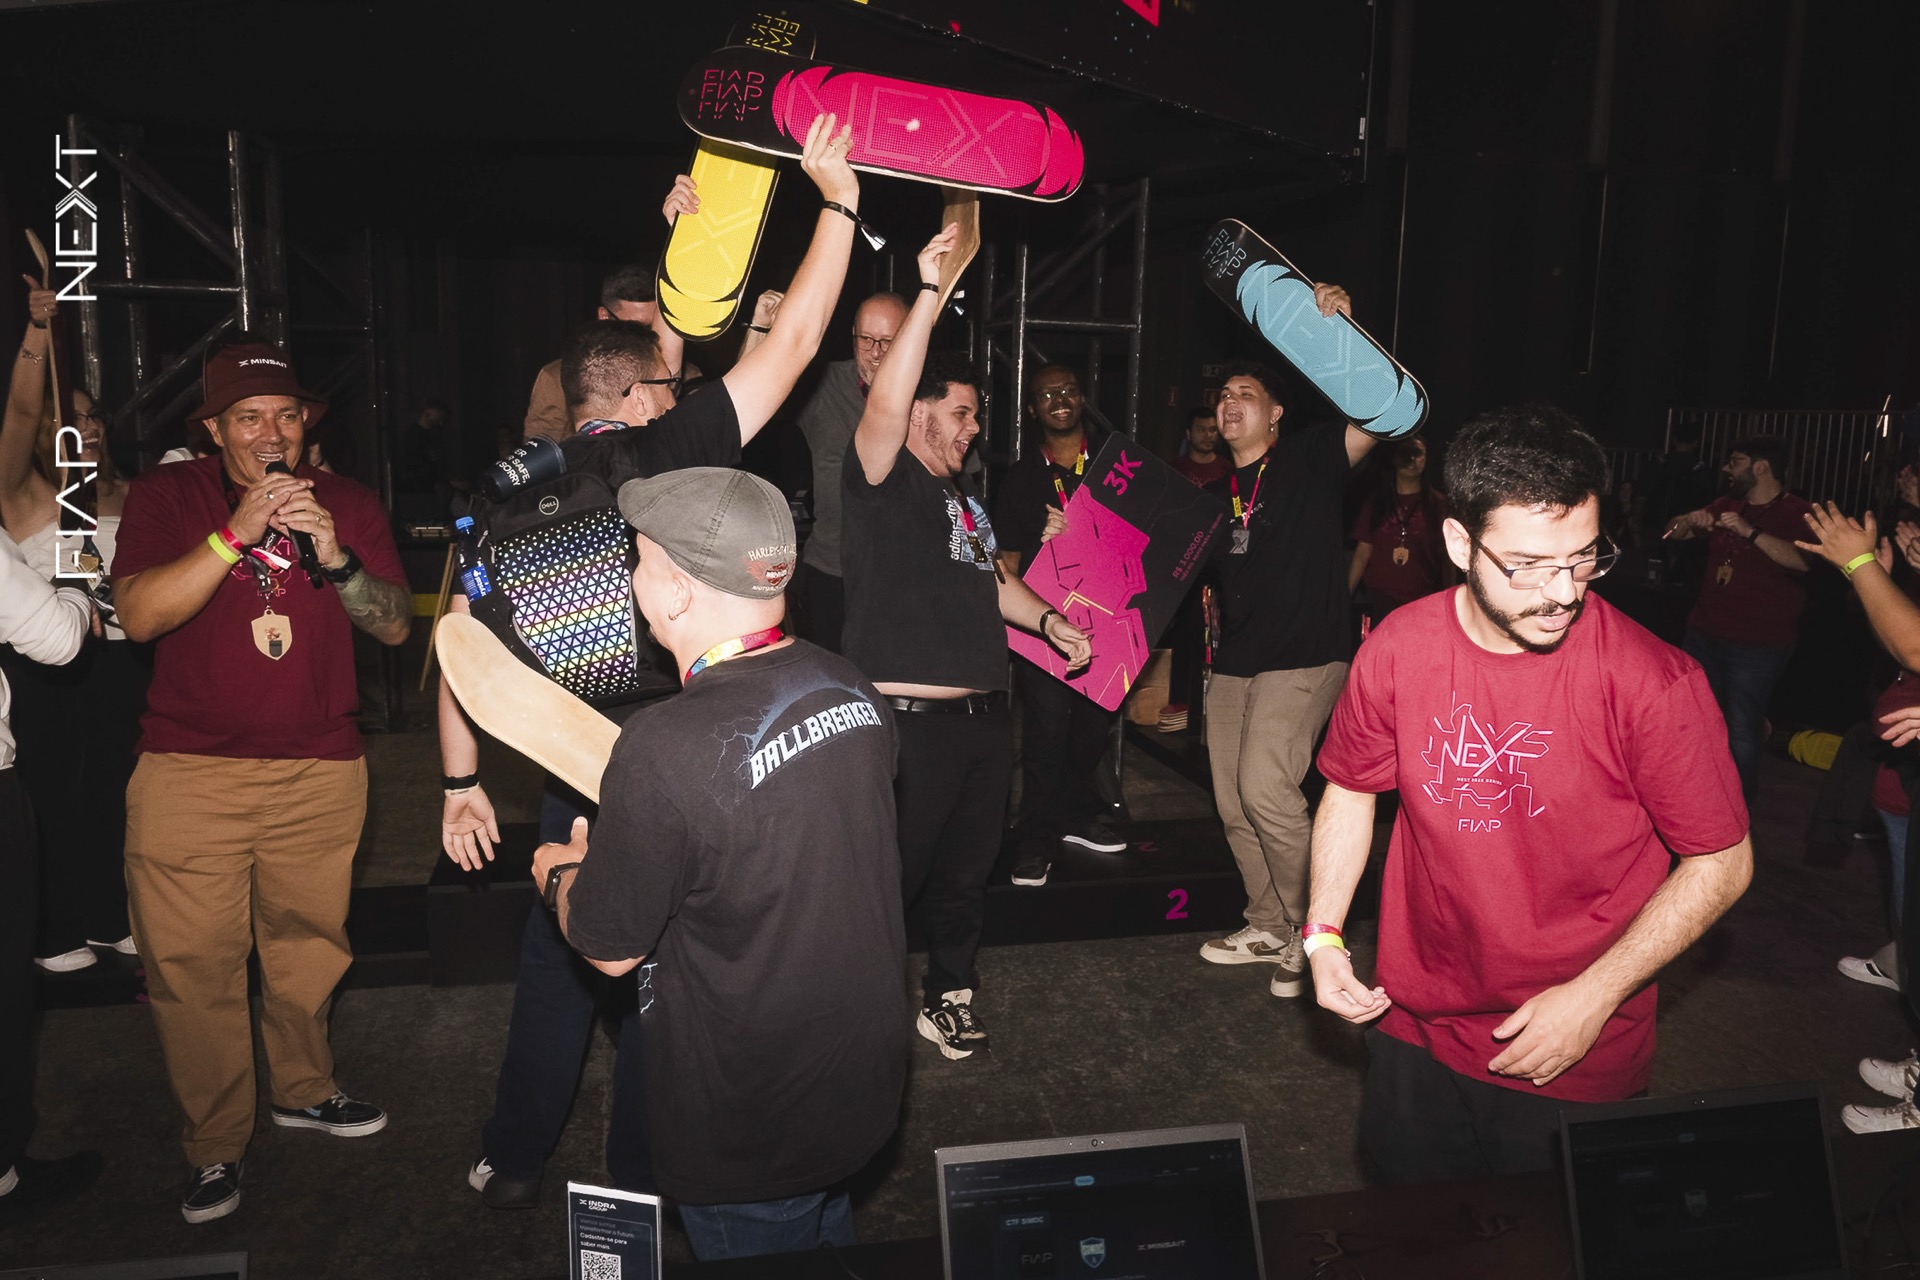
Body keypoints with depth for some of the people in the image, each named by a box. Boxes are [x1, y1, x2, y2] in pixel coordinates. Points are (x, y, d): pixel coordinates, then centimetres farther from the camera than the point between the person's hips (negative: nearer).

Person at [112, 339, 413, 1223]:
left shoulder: (347, 504, 6)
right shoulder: (166, 496, 1)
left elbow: (396, 626, -1)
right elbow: (139, 615, -12)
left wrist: (332, 554, -18)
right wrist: (235, 535, -22)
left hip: (322, 770, 2)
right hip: (189, 770, -2)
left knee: (308, 946, 12)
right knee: (193, 965, -2)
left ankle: (304, 1089, 34)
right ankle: (215, 1145, 15)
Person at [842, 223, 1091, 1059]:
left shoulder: (964, 499, 21)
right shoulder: (883, 480, -7)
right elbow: (885, 403, -26)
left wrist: (1048, 620, 16)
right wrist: (930, 292, -29)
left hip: (983, 716, 8)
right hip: (908, 719, -8)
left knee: (965, 872, 17)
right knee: (891, 876, 1)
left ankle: (949, 998, 33)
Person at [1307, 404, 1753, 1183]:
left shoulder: (1653, 682, -21)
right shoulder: (1397, 650, -11)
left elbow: (1722, 863, -11)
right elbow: (1351, 789, 5)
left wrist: (1593, 996, -16)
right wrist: (1323, 935, -2)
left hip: (1576, 1062, -3)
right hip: (1415, 1028, 3)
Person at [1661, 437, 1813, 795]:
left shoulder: (1797, 513, -8)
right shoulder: (1725, 506, 12)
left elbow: (1804, 559, -25)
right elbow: (1673, 533, 15)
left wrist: (1750, 531, -30)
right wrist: (1691, 519, -6)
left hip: (1757, 644, -6)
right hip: (1703, 633, 6)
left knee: (1741, 731, -8)